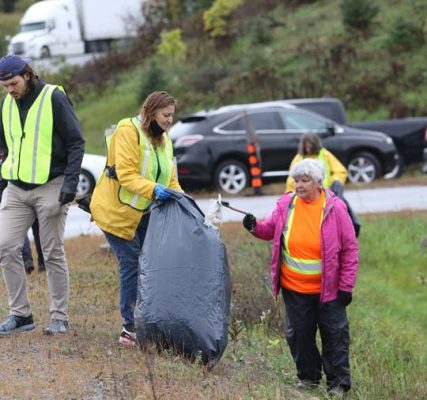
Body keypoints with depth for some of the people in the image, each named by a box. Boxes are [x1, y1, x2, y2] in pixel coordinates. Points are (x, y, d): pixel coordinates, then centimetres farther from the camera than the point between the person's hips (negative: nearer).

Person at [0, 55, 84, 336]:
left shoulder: (54, 99, -9)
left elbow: (76, 142, -8)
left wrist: (70, 182, -15)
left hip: (50, 186, -5)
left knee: (53, 254, 0)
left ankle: (60, 318, 9)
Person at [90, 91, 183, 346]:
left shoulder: (163, 139, 11)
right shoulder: (128, 132, -17)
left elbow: (169, 178, 12)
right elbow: (126, 175, -26)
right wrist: (153, 189, -39)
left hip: (144, 212, 8)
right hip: (117, 211, -8)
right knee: (131, 263, -9)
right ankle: (131, 327, -4)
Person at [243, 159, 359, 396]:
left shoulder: (335, 208, -11)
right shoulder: (286, 205, -3)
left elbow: (350, 249, -6)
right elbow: (271, 230, 14)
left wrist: (346, 286, -9)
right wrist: (255, 227, -10)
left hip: (328, 288, -3)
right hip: (294, 288, 3)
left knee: (334, 335, 3)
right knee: (298, 333, 10)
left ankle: (338, 384, 12)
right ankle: (308, 377, 27)